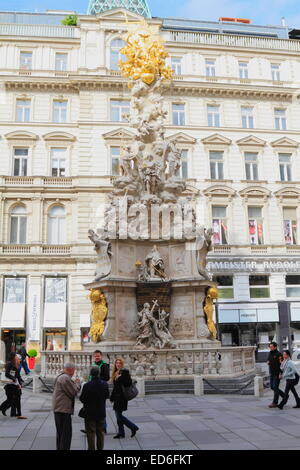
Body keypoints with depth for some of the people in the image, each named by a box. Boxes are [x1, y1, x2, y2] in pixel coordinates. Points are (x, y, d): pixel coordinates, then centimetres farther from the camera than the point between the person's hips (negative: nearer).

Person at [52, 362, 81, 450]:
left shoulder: (60, 377, 15)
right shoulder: (65, 378, -19)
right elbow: (73, 392, -17)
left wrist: (75, 383, 9)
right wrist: (78, 383, -2)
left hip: (58, 409, 11)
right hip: (64, 410, -11)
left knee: (60, 432, 19)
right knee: (66, 433, -5)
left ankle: (59, 448, 27)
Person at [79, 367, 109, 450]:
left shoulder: (87, 385, -21)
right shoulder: (105, 384, -8)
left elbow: (82, 399, -13)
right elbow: (107, 396, 5)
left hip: (90, 413, -4)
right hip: (101, 412, 4)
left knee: (91, 432, 7)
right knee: (100, 432, 16)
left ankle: (91, 448, 12)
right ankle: (100, 448, 24)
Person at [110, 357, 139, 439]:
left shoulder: (125, 372, -12)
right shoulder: (115, 373, 12)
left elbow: (129, 383, -19)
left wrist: (120, 378, -24)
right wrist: (112, 397, 17)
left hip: (122, 397, -8)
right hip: (117, 397, 8)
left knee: (119, 415, -6)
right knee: (118, 415, 11)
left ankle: (133, 427, 7)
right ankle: (121, 433, 20)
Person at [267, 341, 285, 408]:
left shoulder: (278, 354, -14)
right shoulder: (270, 353, 10)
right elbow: (268, 360, 24)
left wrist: (280, 373, -19)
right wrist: (268, 362, 0)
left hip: (277, 374, -8)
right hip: (271, 373, 8)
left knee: (275, 387, -6)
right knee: (272, 387, 11)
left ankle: (275, 403, 2)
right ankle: (284, 396, 28)